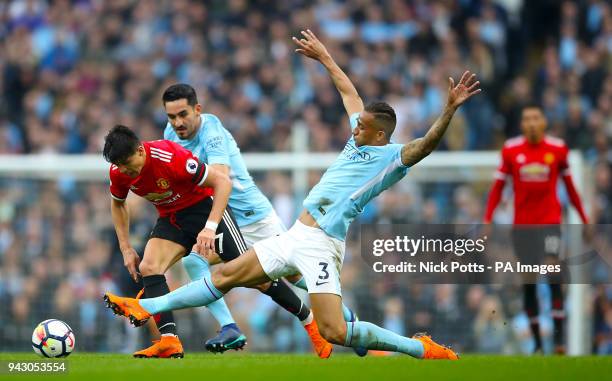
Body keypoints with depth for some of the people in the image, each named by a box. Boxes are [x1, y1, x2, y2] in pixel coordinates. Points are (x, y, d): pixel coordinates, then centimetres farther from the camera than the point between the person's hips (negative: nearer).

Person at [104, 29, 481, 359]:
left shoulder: (392, 158, -8)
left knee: (335, 332, -20)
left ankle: (421, 348, -8)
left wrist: (450, 110, -40)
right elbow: (349, 92, 29)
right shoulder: (359, 142, 14)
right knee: (225, 276, 12)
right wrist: (325, 58, 38)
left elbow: (425, 144, -25)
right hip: (296, 236, 9)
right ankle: (146, 308, 18)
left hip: (320, 245, -9)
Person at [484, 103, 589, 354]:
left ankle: (559, 336, -17)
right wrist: (487, 220, -3)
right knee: (528, 283, 4)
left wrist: (584, 218, 10)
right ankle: (536, 341, 12)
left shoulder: (557, 149, 0)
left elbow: (569, 186, 10)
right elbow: (498, 187, 5)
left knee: (553, 274, -18)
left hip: (550, 221, -2)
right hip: (522, 224, 2)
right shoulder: (510, 150, 1)